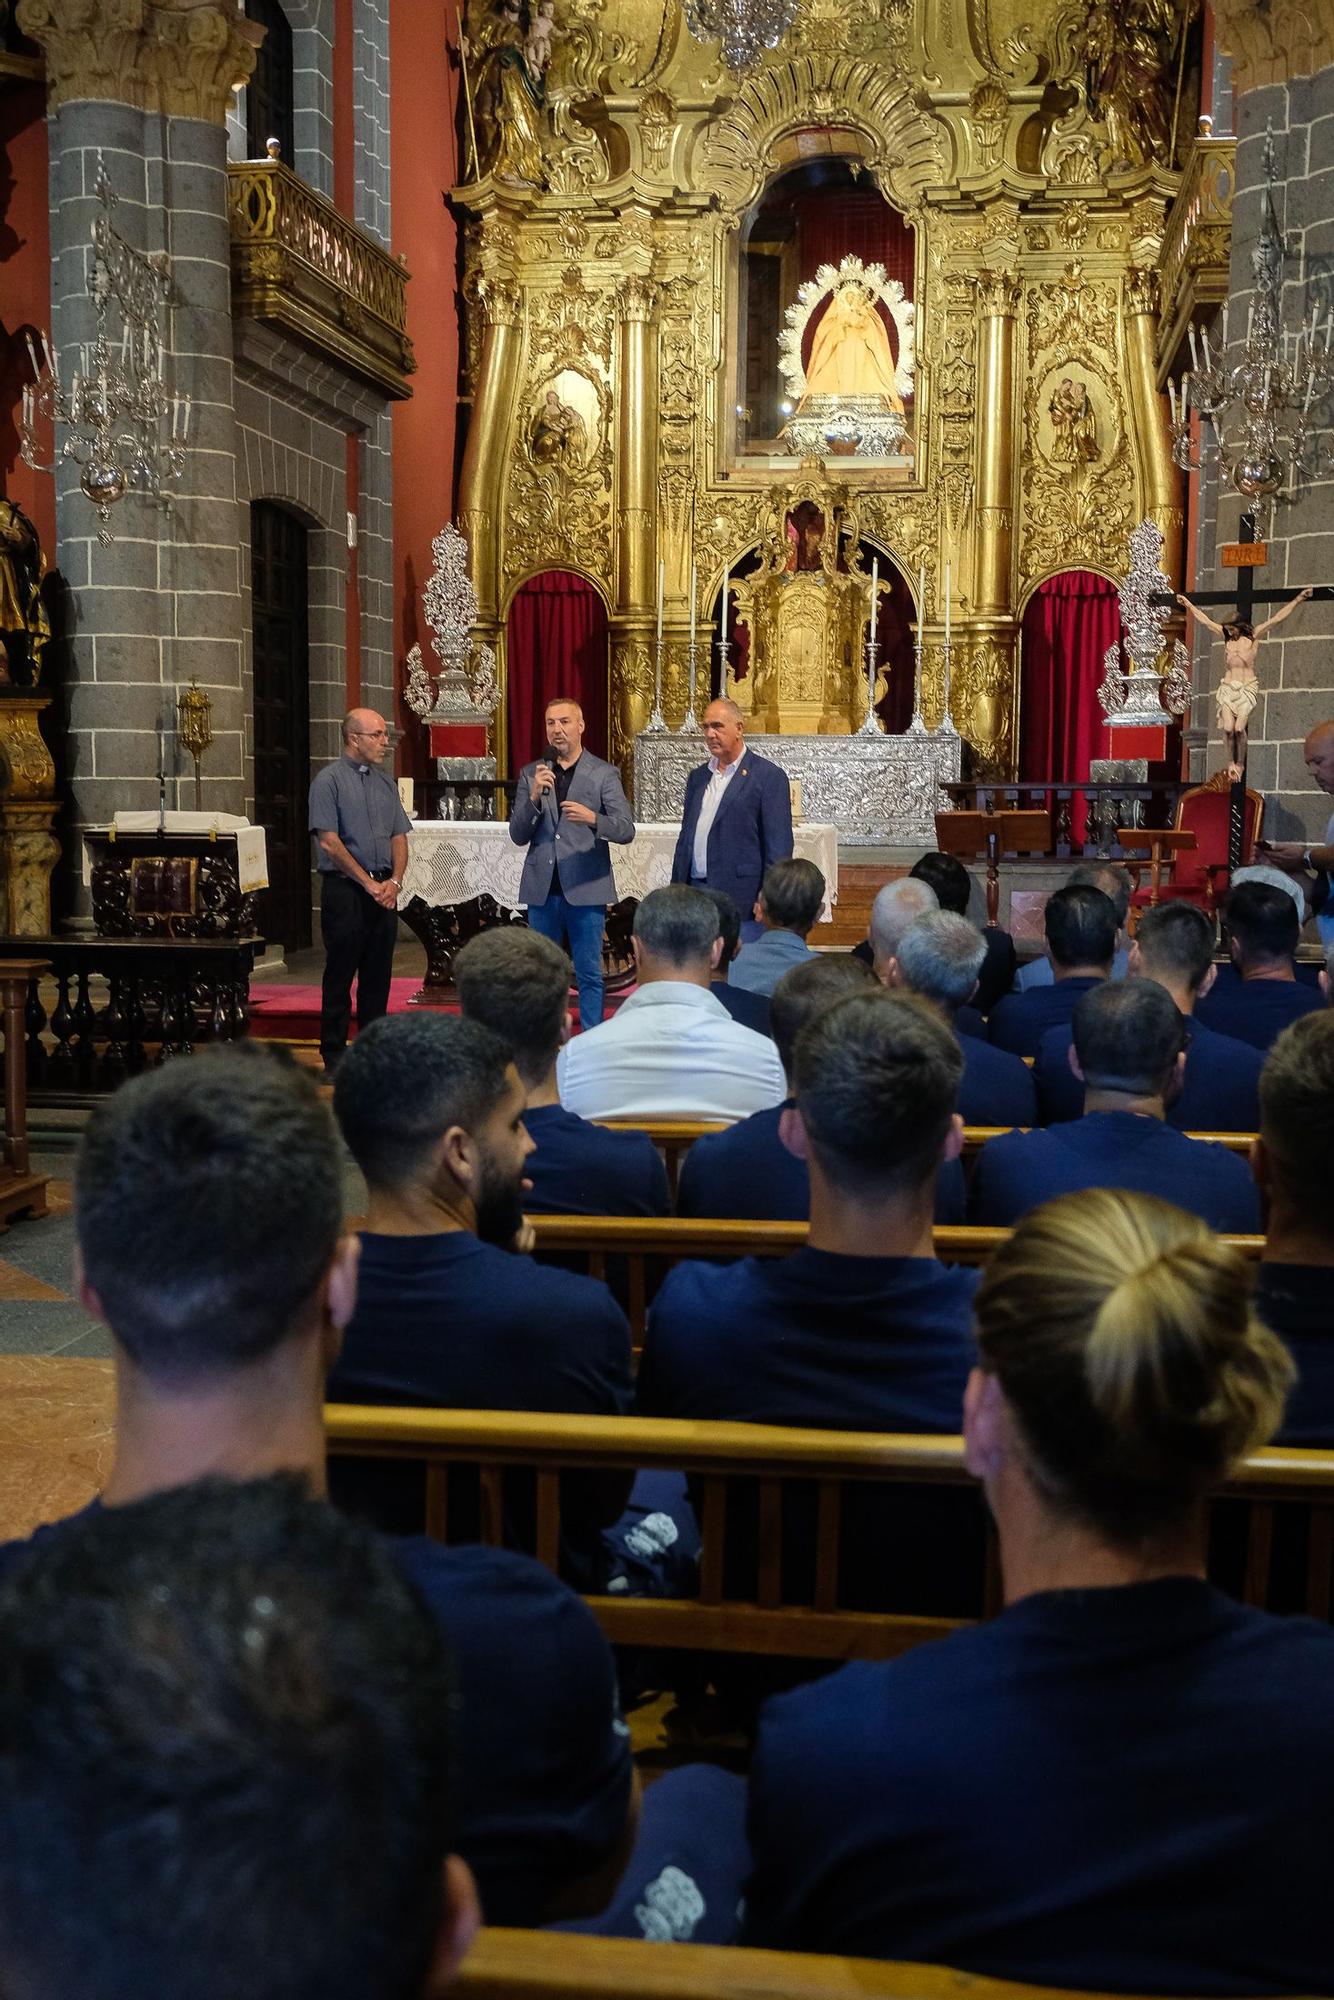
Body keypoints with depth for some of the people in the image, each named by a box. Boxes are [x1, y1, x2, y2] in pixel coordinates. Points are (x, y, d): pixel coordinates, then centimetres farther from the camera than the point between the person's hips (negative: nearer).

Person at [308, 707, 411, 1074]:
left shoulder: (386, 783, 14)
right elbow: (329, 841, -11)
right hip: (344, 889, -6)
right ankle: (334, 1054, 5)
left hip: (385, 890, 6)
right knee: (340, 974, -1)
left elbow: (399, 837, 13)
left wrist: (394, 881, -4)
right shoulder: (329, 780, -5)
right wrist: (369, 883, -11)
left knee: (379, 975, 8)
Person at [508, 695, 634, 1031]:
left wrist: (593, 818, -27)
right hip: (543, 889, 3)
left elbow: (626, 830, -7)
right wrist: (534, 796, -14)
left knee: (589, 974, 2)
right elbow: (518, 836, 3)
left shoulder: (604, 774, 1)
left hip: (585, 888, -3)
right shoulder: (531, 774, 8)